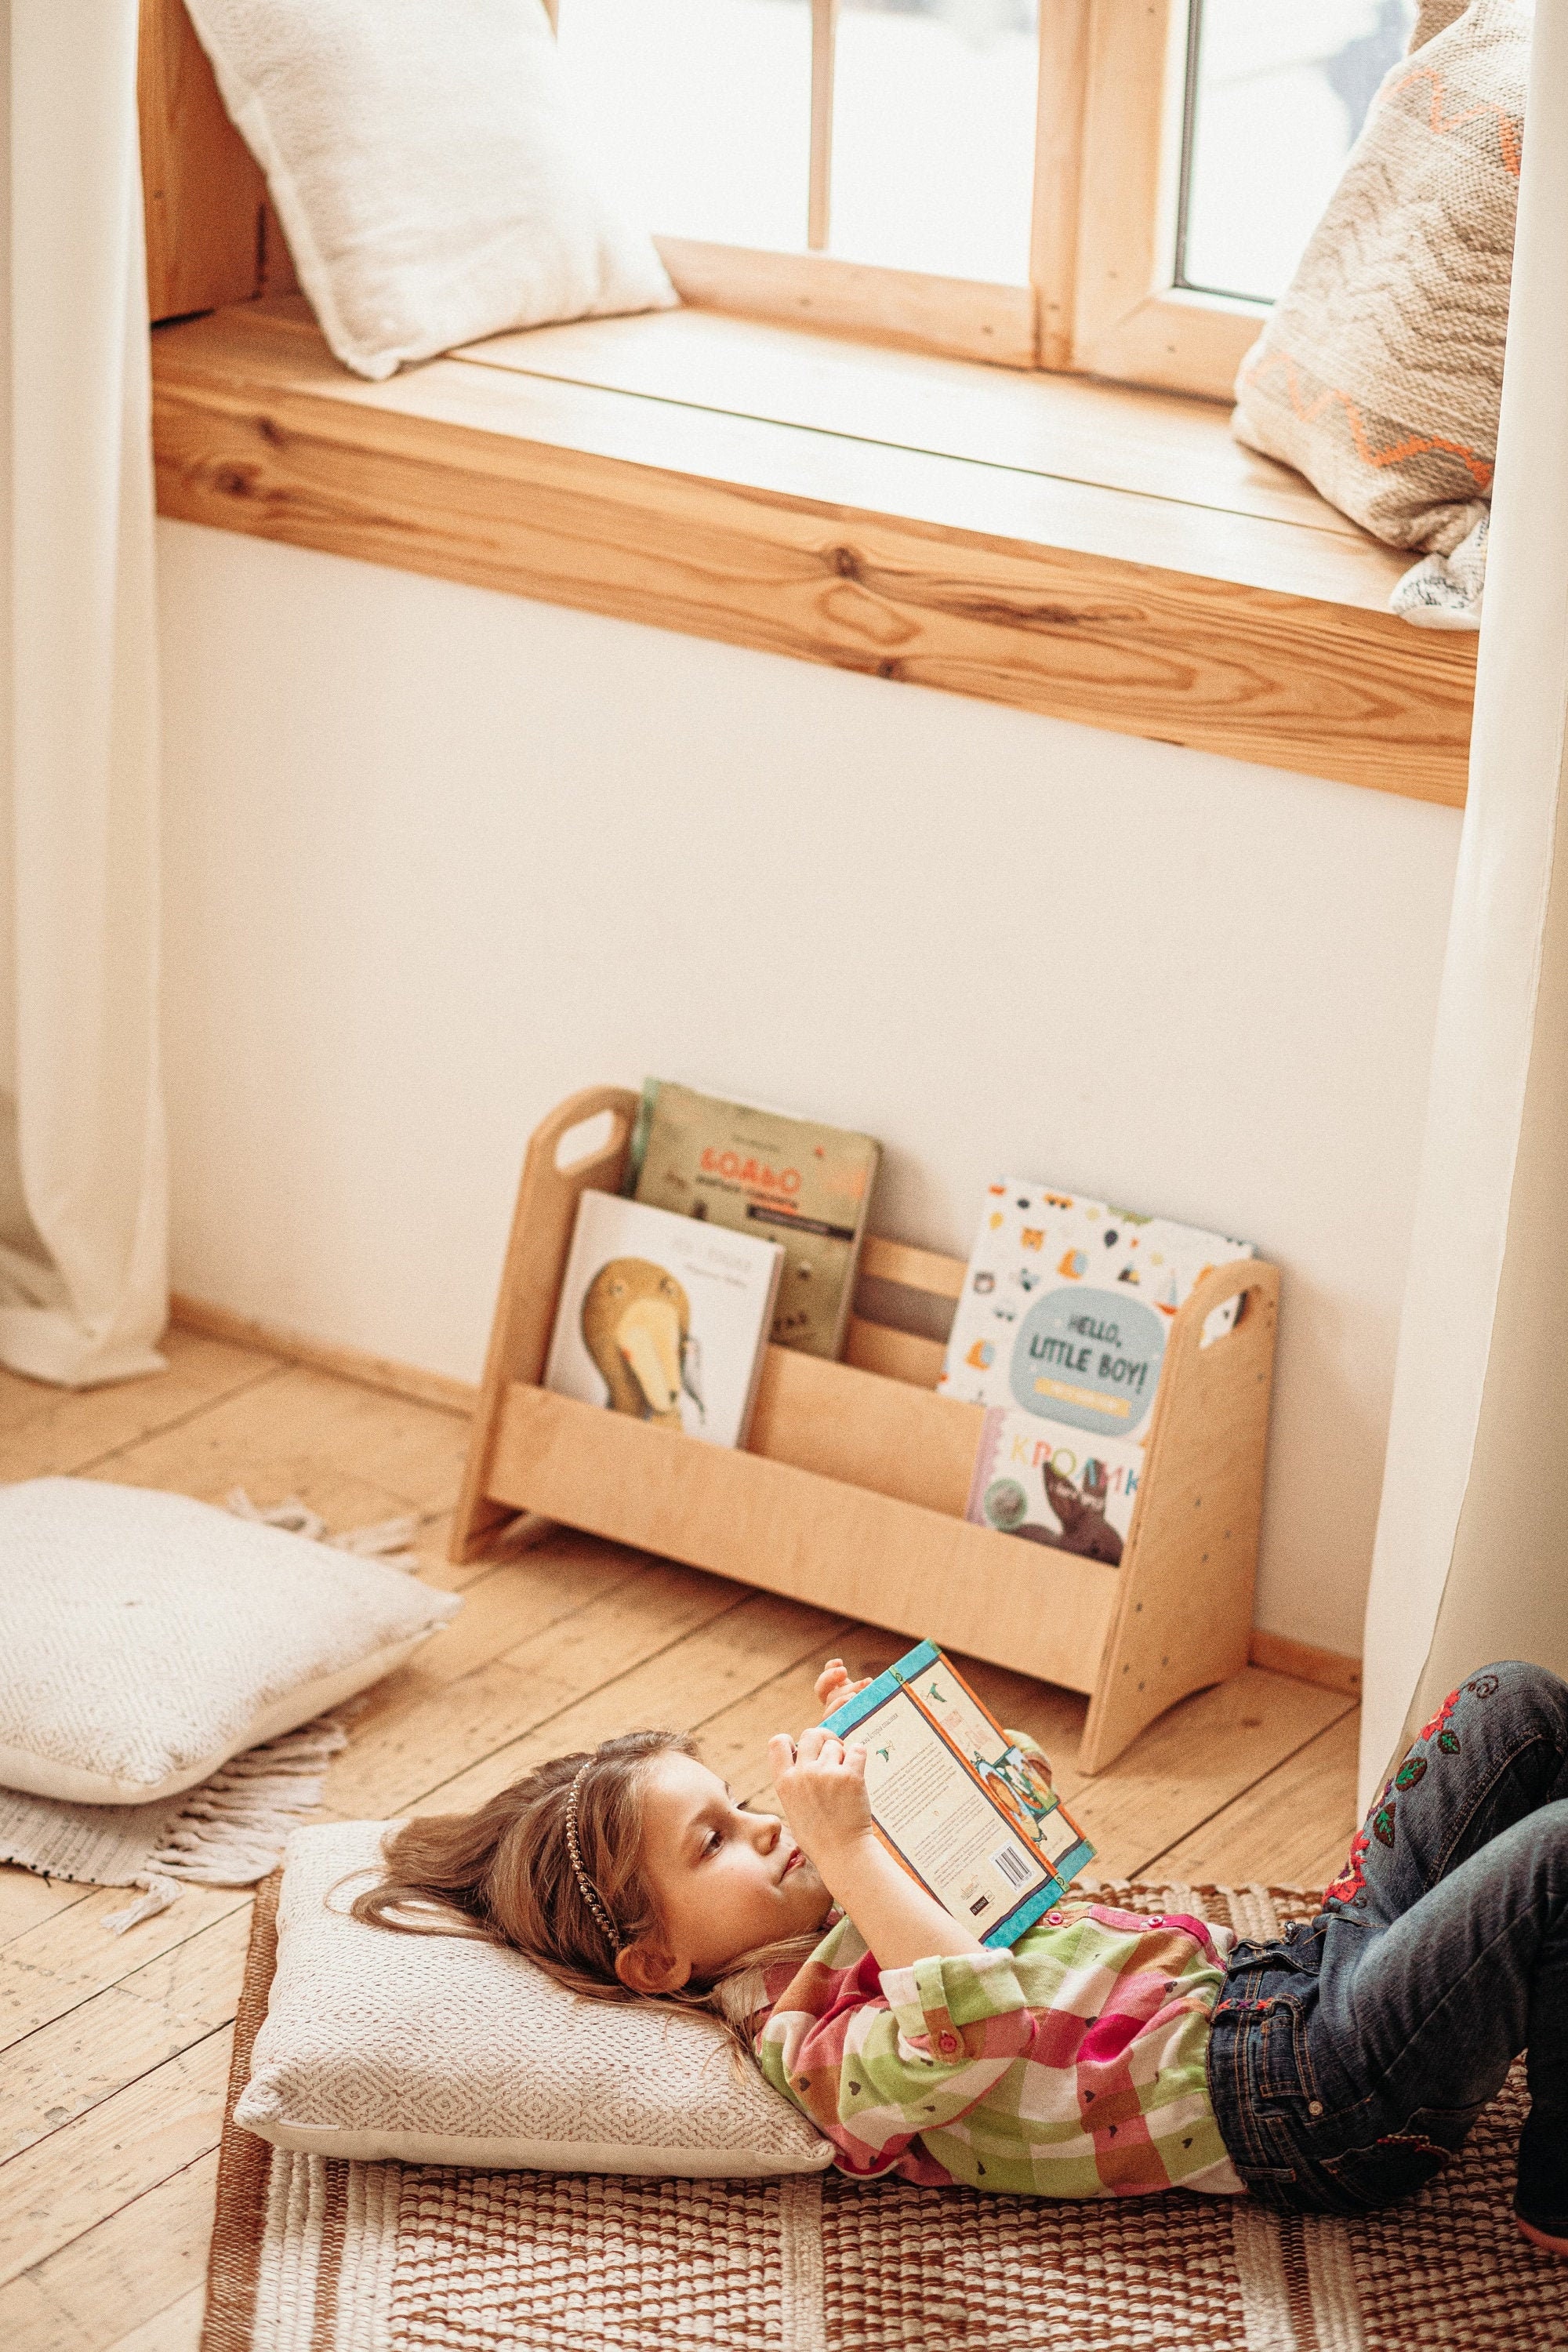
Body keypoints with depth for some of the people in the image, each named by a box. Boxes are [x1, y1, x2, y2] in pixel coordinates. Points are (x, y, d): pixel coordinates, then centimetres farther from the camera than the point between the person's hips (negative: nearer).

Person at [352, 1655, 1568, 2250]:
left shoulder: (843, 1921, 14)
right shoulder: (808, 2044, -14)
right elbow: (974, 2019, -35)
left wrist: (866, 1756, 16)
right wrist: (844, 1841, -29)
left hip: (1272, 1973, 10)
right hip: (1311, 2096, -10)